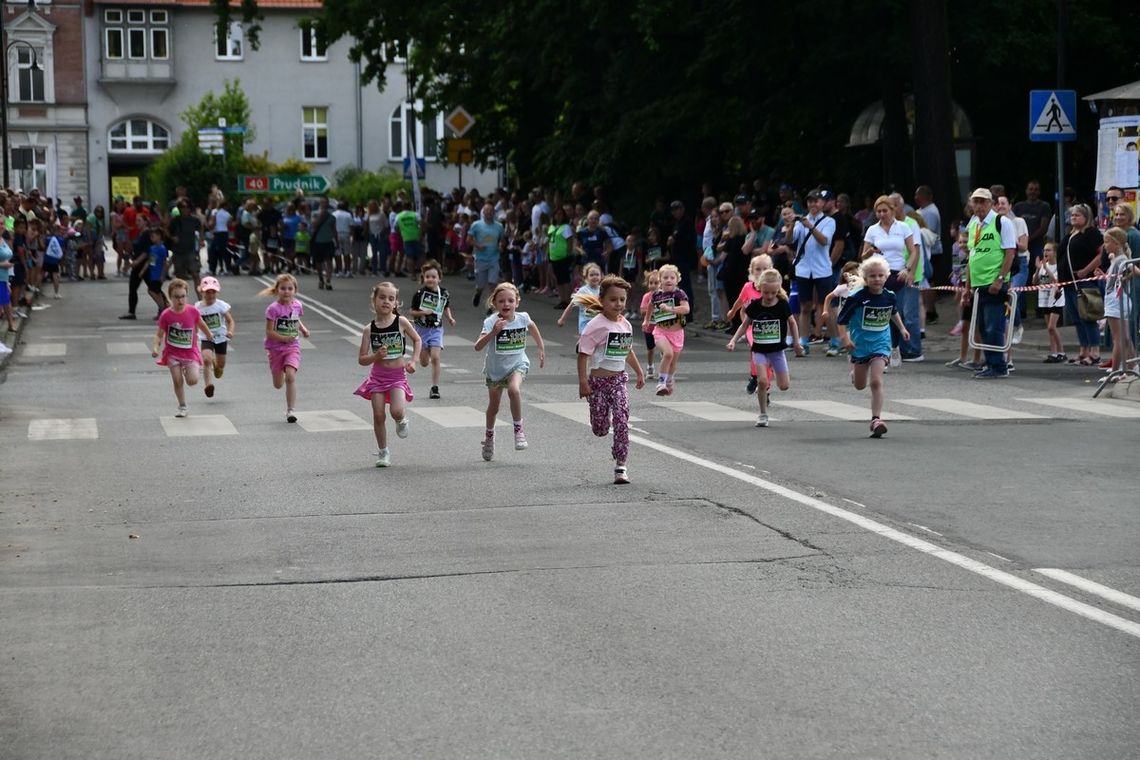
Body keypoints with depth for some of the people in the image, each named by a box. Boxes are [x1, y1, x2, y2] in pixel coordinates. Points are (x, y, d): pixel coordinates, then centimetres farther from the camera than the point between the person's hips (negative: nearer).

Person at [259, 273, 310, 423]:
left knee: (290, 376, -21)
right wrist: (285, 339, -25)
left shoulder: (297, 305, 0)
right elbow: (269, 332, -15)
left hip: (293, 348, 1)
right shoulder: (273, 308, -14)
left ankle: (291, 410, -16)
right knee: (278, 385, 11)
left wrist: (303, 329, 4)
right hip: (276, 348, -1)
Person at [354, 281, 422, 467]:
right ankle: (383, 452, 15)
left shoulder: (401, 322, -6)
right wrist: (376, 356, -20)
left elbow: (417, 340, 11)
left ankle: (402, 419, 17)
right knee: (378, 415, -1)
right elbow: (362, 360, -1)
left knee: (396, 411, -21)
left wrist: (413, 361, 0)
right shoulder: (370, 329, -4)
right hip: (378, 375, 1)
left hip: (397, 375, -1)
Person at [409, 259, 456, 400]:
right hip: (422, 329, 0)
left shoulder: (444, 293, -5)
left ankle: (435, 388, -6)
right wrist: (422, 312, -24)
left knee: (435, 357, -15)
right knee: (424, 362, 9)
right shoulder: (420, 294, -12)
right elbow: (412, 311, -6)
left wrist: (449, 318, -1)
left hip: (437, 329, 0)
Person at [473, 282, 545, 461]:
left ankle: (519, 430, -16)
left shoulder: (522, 318, -14)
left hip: (517, 364, 0)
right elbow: (478, 347, -34)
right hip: (495, 368, 0)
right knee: (493, 407, 14)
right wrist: (493, 332, -46)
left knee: (514, 390, -32)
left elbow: (532, 327, 12)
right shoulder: (491, 322, -23)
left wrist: (541, 349, 16)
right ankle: (489, 436, 42)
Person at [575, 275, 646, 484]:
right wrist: (583, 382, -19)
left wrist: (640, 372, 24)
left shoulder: (626, 325, 5)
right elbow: (583, 355, -15)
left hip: (619, 380, 4)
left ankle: (621, 467, -5)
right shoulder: (596, 326, -14)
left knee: (622, 422, -10)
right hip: (598, 380, -4)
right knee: (600, 429, 1)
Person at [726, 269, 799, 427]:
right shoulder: (754, 306, -7)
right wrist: (733, 340, -3)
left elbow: (792, 323, 6)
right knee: (763, 381, -15)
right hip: (759, 350, 0)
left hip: (777, 349, 0)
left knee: (784, 386, -1)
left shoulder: (782, 305, -9)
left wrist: (797, 342, 6)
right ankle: (763, 414, 0)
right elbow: (745, 325, 5)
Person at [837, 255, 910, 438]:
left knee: (876, 382, -16)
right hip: (860, 344, 0)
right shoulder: (857, 297, -15)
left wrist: (901, 328, 24)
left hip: (880, 344, 0)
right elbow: (842, 320, -8)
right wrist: (845, 337, -19)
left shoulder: (889, 296, -4)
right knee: (859, 385, 15)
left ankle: (876, 419, -15)